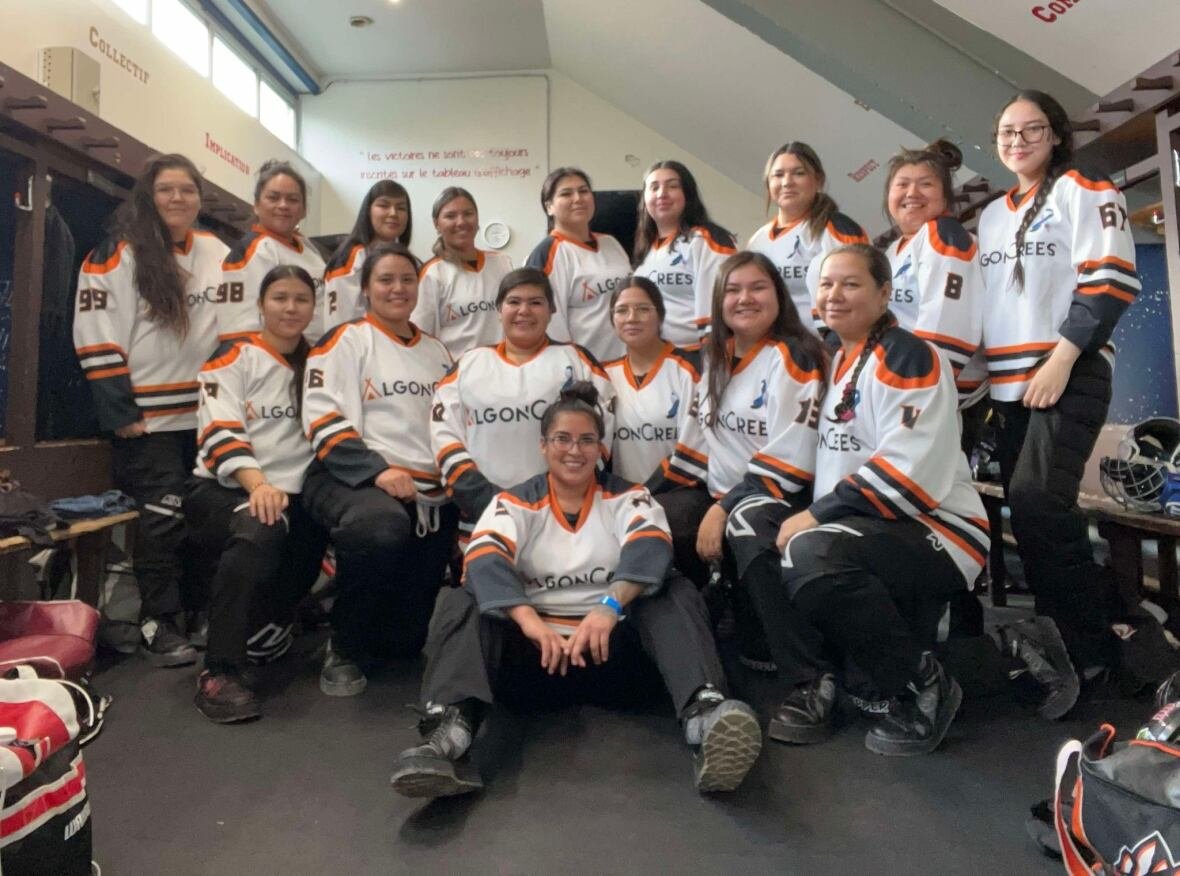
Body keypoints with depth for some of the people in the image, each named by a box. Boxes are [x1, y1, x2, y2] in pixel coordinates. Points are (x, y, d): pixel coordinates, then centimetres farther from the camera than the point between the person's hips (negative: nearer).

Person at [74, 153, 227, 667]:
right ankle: (157, 625, 10)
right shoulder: (117, 255, -7)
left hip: (208, 412, 5)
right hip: (148, 416, -5)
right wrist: (119, 412, -15)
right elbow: (97, 340, -11)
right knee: (163, 517, -3)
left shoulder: (219, 254, 10)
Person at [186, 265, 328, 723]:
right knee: (258, 534, -34)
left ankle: (264, 628, 20)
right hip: (221, 489, -5)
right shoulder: (232, 359, 0)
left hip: (291, 496, 6)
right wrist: (258, 485, -30)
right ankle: (219, 671, -30)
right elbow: (220, 433, -13)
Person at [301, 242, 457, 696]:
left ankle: (373, 642, 36)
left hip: (430, 491, 5)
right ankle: (345, 649, -15)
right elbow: (325, 420, -11)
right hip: (353, 479, -5)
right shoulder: (344, 340, 0)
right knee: (382, 527, -41)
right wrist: (377, 471, -22)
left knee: (405, 639, -1)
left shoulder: (436, 351, 19)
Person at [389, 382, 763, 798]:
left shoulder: (626, 497, 4)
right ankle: (449, 731, -46)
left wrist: (610, 606, -37)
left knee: (675, 593, -25)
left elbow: (651, 546, -18)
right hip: (537, 647, 1)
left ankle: (705, 716, -48)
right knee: (461, 603, -22)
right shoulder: (514, 503, 3)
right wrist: (528, 620, -36)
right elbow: (484, 559, -17)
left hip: (611, 645, 0)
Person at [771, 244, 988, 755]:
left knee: (813, 555, -34)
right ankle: (814, 684, 8)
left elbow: (909, 473, -23)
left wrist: (815, 516, -20)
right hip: (865, 534, 9)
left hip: (939, 530, -8)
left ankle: (924, 688, -12)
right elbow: (823, 458, 18)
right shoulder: (832, 362, 14)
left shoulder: (907, 358, -12)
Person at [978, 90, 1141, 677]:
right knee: (1027, 514, 3)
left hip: (1070, 376, -6)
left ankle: (1093, 647, -4)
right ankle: (1061, 642, 16)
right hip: (1009, 384, 6)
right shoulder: (991, 215, 21)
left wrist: (1060, 360, -18)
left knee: (1037, 501, -20)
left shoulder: (1084, 190, 3)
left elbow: (1111, 280, -9)